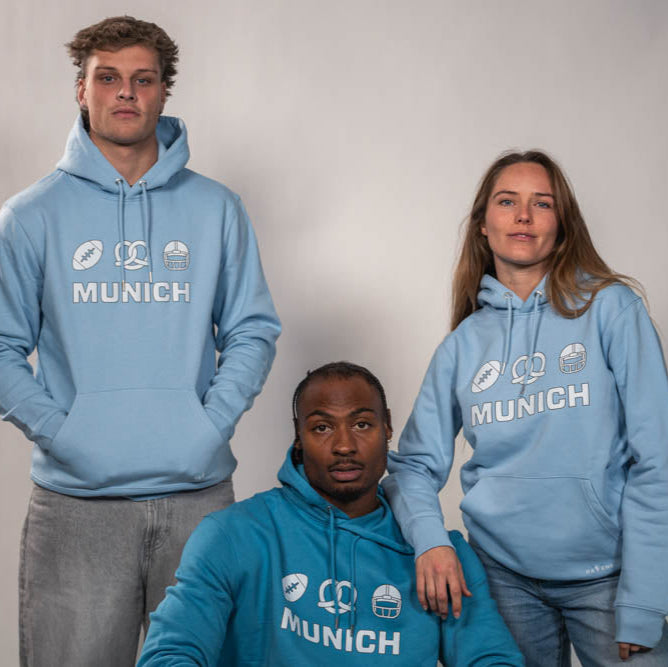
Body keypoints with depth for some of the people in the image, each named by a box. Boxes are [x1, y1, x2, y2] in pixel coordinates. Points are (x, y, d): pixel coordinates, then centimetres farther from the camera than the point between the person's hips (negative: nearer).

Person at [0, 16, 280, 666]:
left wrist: (214, 422, -5)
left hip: (198, 492, 2)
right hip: (75, 500, -1)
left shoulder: (216, 209, 9)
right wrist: (57, 430, -10)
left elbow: (253, 332, 9)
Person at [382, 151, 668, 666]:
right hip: (504, 575, 3)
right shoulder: (465, 341, 5)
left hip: (605, 577, -3)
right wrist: (430, 539, -16)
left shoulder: (611, 308, -5)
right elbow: (416, 463, 5)